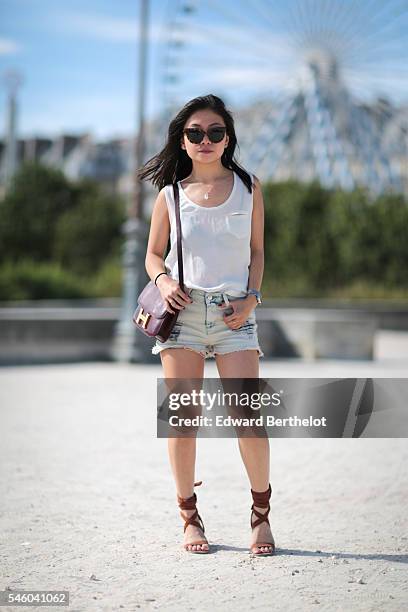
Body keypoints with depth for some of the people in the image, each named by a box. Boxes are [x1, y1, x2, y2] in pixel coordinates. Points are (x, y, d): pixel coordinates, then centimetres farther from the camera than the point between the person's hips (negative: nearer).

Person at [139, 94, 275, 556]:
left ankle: (261, 513, 7)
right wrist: (163, 281, -7)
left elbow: (257, 251, 13)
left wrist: (251, 298, -2)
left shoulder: (248, 188, 8)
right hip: (183, 310, 1)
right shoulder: (170, 195, 7)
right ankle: (190, 517, 12)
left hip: (234, 314, 0)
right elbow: (153, 254, 14)